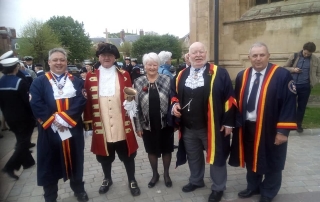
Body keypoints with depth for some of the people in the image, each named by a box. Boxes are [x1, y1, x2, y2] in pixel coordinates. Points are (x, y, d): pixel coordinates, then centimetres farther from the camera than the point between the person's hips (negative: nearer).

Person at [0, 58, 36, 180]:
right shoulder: (19, 82, -19)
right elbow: (27, 101, -17)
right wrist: (32, 115, -4)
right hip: (23, 117, -7)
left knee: (21, 139, 20)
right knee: (24, 141, 3)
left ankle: (27, 161, 31)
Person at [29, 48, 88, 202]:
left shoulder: (76, 82, 5)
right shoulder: (39, 83, 2)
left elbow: (81, 103, -9)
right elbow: (36, 106, -9)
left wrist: (63, 118, -19)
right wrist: (54, 121, -18)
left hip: (73, 130, 1)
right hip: (49, 131, -1)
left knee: (75, 160, 15)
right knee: (50, 164, 10)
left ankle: (78, 189, 36)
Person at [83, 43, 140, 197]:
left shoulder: (124, 75, 1)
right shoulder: (91, 76, 2)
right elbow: (88, 102, 2)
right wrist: (88, 124, 1)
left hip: (122, 126, 0)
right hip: (101, 126, 1)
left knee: (127, 155, 12)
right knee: (104, 155, 17)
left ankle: (132, 180, 33)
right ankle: (107, 179, 41)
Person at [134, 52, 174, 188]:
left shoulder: (167, 80, -5)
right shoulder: (138, 83, -4)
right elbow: (136, 105, -2)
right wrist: (138, 126, -3)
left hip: (165, 123, 0)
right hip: (148, 124, 1)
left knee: (166, 149, 14)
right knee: (152, 150, 16)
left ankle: (166, 174, 37)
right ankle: (155, 174, 38)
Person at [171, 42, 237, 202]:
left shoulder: (219, 73, -7)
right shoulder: (181, 75, 6)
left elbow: (229, 98, -8)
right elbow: (174, 93, 18)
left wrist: (228, 122, -9)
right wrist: (175, 104, -3)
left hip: (212, 127, -4)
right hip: (188, 127, 4)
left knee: (216, 157, 11)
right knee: (193, 157, 21)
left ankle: (218, 188, 32)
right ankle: (196, 181, 44)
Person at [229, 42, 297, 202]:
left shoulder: (282, 75, -12)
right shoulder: (242, 76, 3)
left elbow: (289, 104, -14)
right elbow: (237, 102, 8)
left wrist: (283, 130, -17)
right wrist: (235, 123, 5)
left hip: (270, 129, -4)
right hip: (247, 127, 5)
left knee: (271, 163, 15)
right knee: (251, 160, 21)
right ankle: (253, 186, 44)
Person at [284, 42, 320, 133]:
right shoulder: (294, 56, 1)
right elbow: (285, 68, 5)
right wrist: (293, 69, -14)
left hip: (305, 87, 1)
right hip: (292, 85, -1)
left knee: (302, 106, 10)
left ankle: (299, 124, 23)